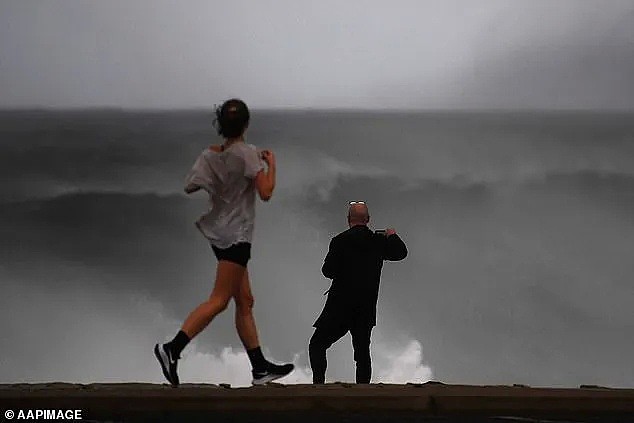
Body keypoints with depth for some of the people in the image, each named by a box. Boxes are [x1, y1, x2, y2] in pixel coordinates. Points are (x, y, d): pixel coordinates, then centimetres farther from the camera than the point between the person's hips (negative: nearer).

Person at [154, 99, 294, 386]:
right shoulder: (247, 152, -13)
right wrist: (271, 164, 2)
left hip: (219, 234, 8)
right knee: (219, 300, -9)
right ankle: (172, 349, -18)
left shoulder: (210, 155, 4)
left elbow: (190, 187, 4)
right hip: (236, 235, -8)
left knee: (245, 302, 10)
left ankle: (260, 368, 14)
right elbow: (265, 192, -15)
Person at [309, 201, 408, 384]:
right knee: (362, 352, 12)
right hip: (367, 310, 4)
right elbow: (401, 252, 16)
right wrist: (393, 236, 35)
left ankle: (319, 383, -10)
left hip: (340, 307, -4)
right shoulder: (378, 241, 2)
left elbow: (328, 271, -10)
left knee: (317, 345, 5)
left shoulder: (340, 241, -9)